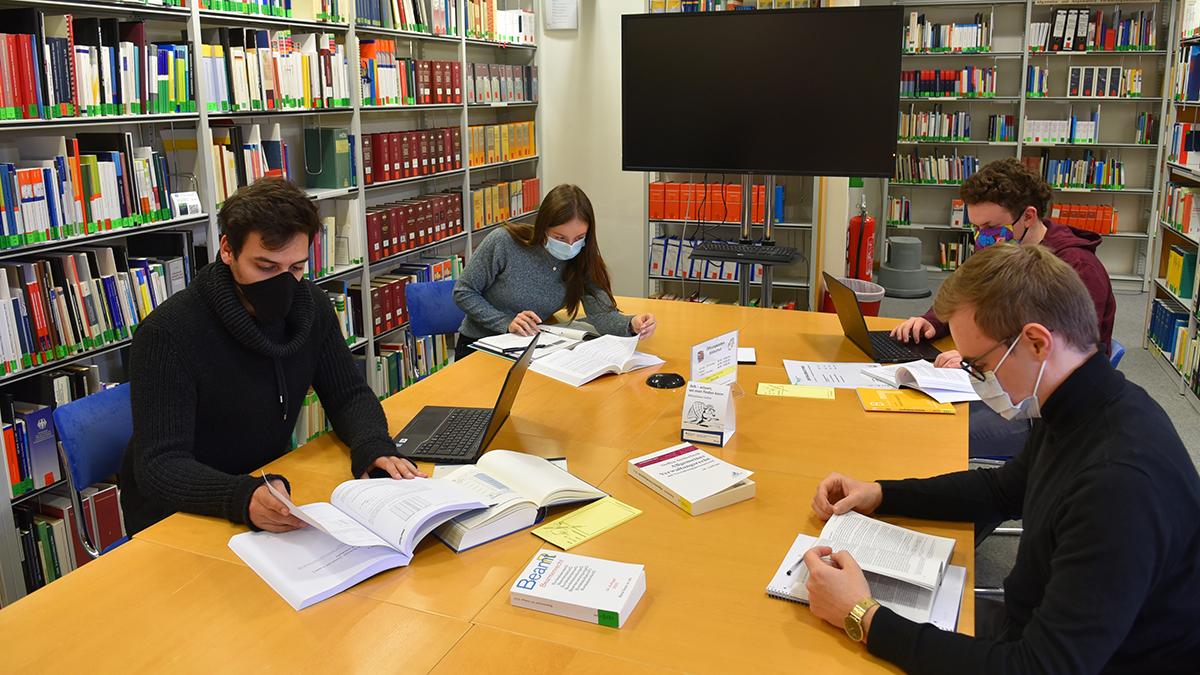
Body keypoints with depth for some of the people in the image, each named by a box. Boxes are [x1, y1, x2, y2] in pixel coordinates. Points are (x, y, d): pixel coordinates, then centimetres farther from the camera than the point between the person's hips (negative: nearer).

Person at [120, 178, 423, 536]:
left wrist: (375, 449, -18)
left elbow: (349, 395, 5)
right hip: (174, 518, -6)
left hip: (271, 490, 6)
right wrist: (243, 498, -45)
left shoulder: (310, 307, -3)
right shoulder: (168, 334, -21)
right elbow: (159, 466, -24)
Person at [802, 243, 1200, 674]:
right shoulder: (1076, 412, -3)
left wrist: (866, 620, -31)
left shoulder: (1122, 484, -33)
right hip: (1028, 632, 8)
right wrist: (879, 495, 6)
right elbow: (1004, 490, 15)